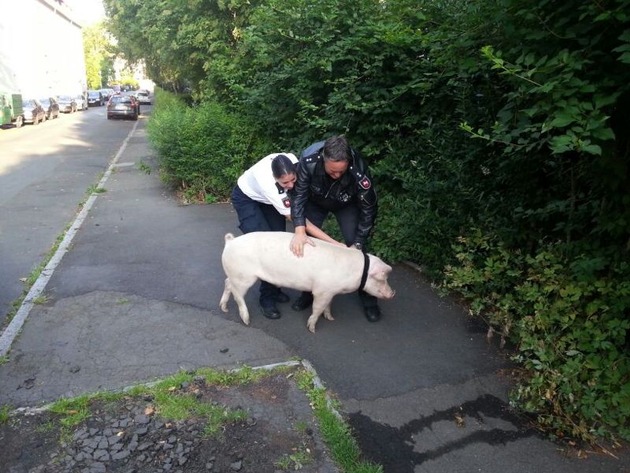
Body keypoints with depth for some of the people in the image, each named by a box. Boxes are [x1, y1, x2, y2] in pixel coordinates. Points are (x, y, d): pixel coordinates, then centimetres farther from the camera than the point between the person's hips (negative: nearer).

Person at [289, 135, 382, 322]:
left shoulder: (359, 170, -40)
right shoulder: (308, 160, -39)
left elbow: (369, 208, -26)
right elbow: (299, 195, -30)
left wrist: (358, 243, -24)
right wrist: (299, 231, -42)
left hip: (346, 205, -1)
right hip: (315, 202, 2)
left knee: (356, 246, -8)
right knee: (304, 244, -3)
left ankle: (368, 299, 8)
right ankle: (308, 292, 18)